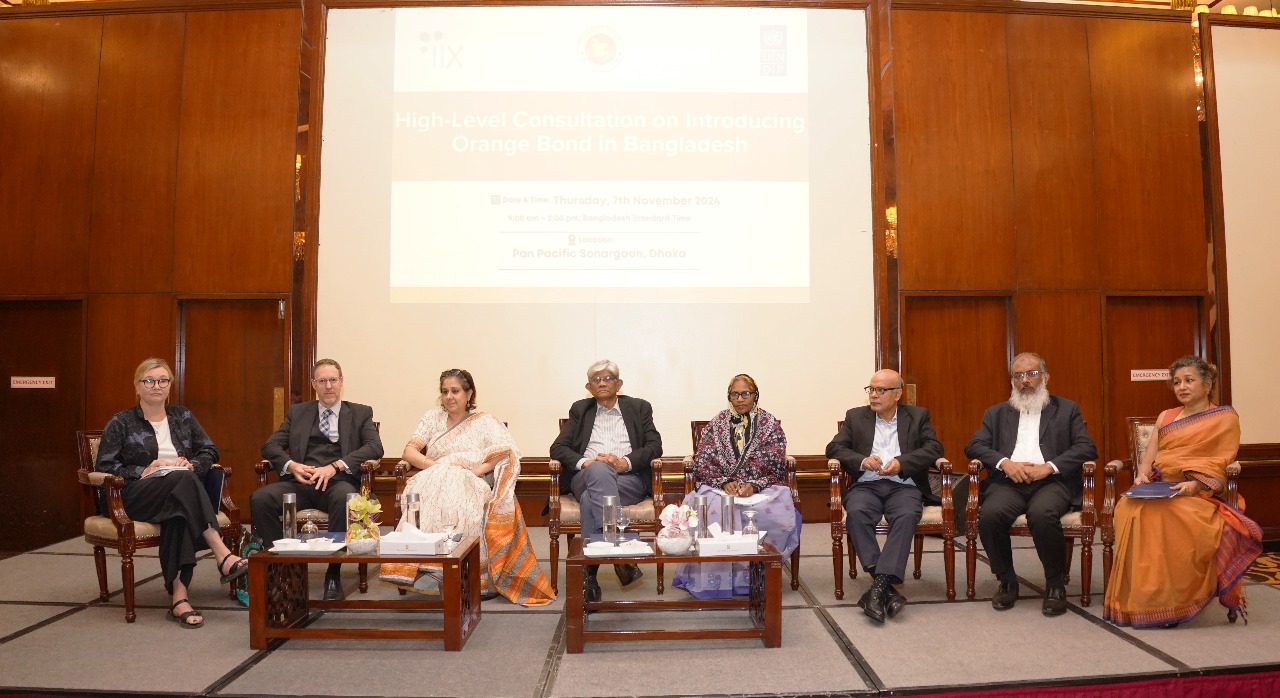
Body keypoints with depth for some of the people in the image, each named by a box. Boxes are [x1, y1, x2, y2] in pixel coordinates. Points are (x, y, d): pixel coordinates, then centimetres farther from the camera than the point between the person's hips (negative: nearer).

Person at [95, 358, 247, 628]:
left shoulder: (183, 417, 19)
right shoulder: (121, 423, 10)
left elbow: (210, 451, 15)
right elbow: (104, 467, 2)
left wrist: (190, 465, -7)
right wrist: (143, 471, -12)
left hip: (180, 491, 2)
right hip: (138, 496, -2)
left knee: (179, 512, -38)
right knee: (183, 480, -37)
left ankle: (178, 597, -43)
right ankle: (223, 557, -46)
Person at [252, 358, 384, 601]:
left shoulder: (360, 413, 15)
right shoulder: (297, 412, 22)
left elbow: (375, 447, -1)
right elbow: (270, 445, 13)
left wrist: (335, 466, -15)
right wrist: (291, 465, -9)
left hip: (338, 481, -3)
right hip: (301, 481, 3)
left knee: (345, 498, -38)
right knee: (260, 498, -27)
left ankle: (333, 574, -24)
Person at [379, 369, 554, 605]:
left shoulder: (485, 421, 14)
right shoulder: (432, 418, 22)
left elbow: (508, 452, -1)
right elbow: (409, 452, 9)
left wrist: (478, 469, -16)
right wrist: (438, 466, -9)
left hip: (472, 486, -2)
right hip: (434, 484, 2)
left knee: (457, 499, -38)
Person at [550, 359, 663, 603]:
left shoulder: (639, 407, 17)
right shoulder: (580, 410, 21)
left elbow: (655, 446, 5)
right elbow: (557, 447, 10)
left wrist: (625, 462, -15)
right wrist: (584, 462, -12)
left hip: (629, 479, -1)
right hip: (586, 477, 1)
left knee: (590, 499, -35)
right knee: (599, 470, -38)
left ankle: (589, 572, -36)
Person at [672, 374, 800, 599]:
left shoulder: (770, 424, 11)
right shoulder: (717, 423, 14)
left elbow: (776, 466, 3)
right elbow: (702, 462, 5)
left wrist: (754, 485, -16)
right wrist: (724, 483, -13)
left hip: (761, 489, 0)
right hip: (720, 486, 0)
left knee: (776, 512, -35)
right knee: (712, 510, -36)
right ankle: (718, 578, -26)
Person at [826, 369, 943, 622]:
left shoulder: (918, 416, 16)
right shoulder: (856, 416, 17)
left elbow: (934, 447, 2)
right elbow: (834, 448, 8)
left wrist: (902, 462, -15)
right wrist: (862, 460, -12)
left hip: (904, 486, 0)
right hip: (866, 486, 1)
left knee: (907, 516, -34)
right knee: (856, 513, -32)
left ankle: (879, 586, -37)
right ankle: (887, 587, -33)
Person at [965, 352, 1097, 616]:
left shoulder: (1067, 409, 17)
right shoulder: (997, 413, 21)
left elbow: (1087, 448, 5)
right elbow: (974, 446, 11)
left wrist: (1049, 466, -11)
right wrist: (1004, 462, -9)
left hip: (1051, 482, -1)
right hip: (1008, 482, 2)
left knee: (1042, 514, -35)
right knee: (989, 514, -30)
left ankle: (1055, 584, -11)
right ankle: (1006, 581, -8)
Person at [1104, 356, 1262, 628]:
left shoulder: (1225, 418, 10)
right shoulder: (1165, 417, 23)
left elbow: (1220, 465, -2)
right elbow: (1148, 459, 15)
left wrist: (1195, 484, -20)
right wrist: (1142, 476, -8)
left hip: (1199, 494, -4)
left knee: (1166, 516, -38)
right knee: (1129, 509, -32)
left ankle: (1170, 602, -27)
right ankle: (1137, 599, -28)